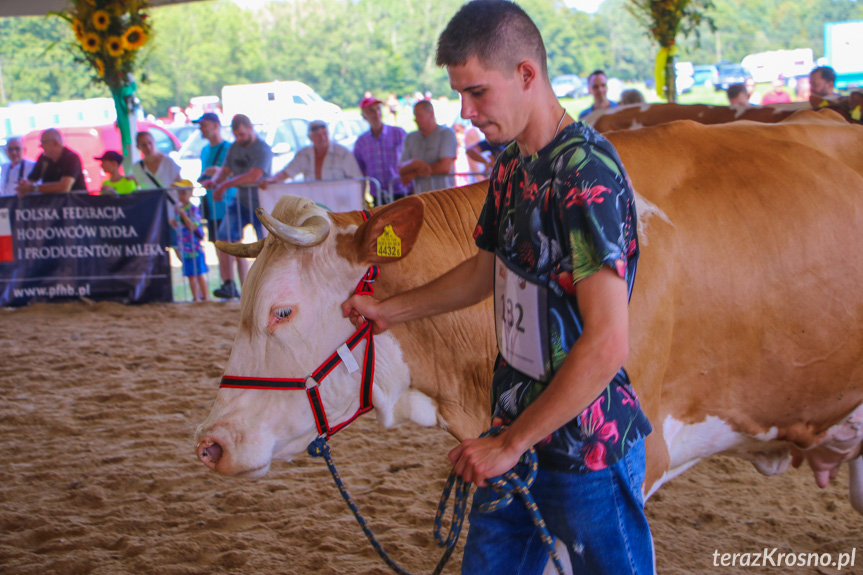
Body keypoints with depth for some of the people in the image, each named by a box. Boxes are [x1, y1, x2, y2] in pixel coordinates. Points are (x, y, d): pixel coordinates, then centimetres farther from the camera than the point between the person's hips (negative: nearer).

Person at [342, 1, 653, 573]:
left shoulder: (587, 174, -22)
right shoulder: (513, 164, 6)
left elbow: (607, 343, -27)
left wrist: (510, 444, -22)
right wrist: (389, 310, 26)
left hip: (588, 457, -8)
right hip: (515, 435, 9)